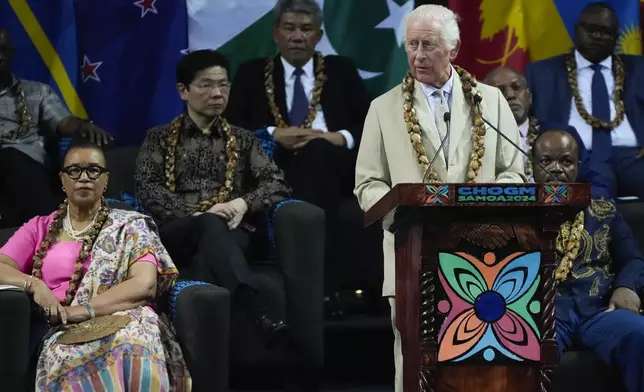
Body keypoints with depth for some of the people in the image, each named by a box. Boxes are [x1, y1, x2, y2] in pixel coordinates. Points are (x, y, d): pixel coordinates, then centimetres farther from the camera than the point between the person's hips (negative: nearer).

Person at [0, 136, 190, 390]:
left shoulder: (129, 226, 15)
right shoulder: (40, 227, 23)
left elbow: (145, 284, -2)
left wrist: (84, 310, -14)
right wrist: (34, 284, -10)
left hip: (122, 320, -1)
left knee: (132, 343, -41)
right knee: (71, 355, -40)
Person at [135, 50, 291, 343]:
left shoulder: (241, 140, 21)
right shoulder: (160, 138, 16)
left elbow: (277, 183, 10)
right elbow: (147, 189, 0)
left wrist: (243, 203, -12)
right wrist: (196, 214, -16)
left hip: (231, 232, 2)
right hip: (175, 233, -2)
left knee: (205, 258, -36)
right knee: (210, 225, -37)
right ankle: (261, 313, -58)